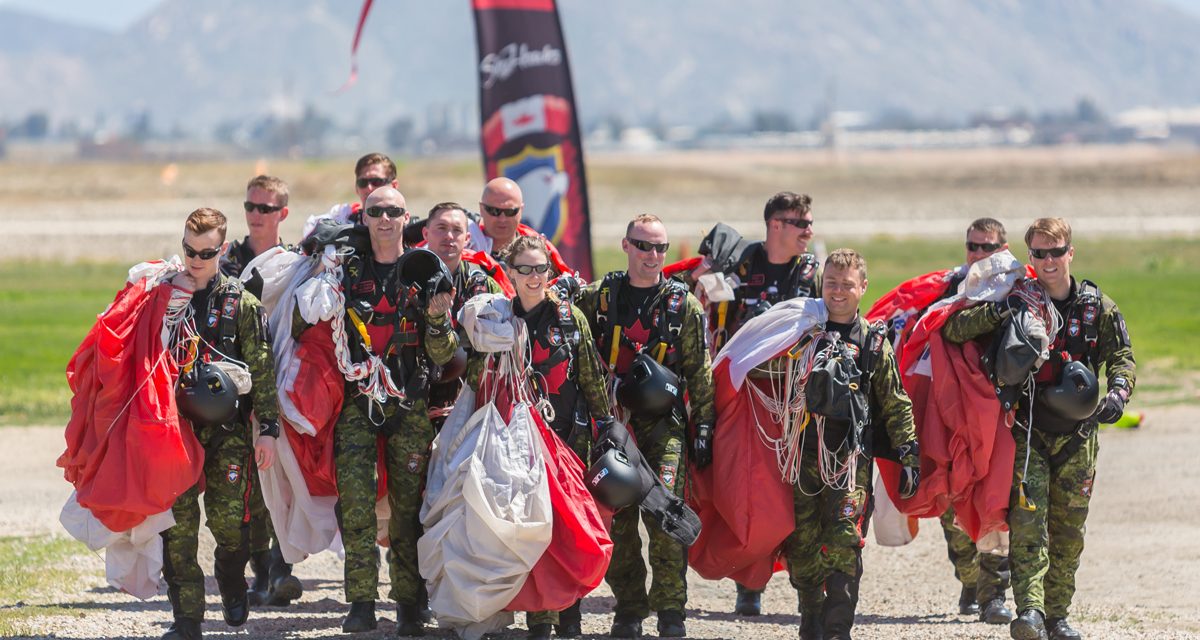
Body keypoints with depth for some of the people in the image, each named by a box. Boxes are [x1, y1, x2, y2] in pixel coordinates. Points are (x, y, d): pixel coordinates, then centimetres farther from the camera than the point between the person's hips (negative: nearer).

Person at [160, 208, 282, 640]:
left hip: (227, 428, -1)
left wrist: (268, 428, -4)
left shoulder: (241, 303, 5)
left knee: (229, 519, -8)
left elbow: (262, 370, 2)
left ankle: (231, 578, 23)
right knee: (178, 523, -6)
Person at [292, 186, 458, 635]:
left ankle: (409, 603, 8)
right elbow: (302, 326, 17)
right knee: (355, 500, -12)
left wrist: (437, 319, -17)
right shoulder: (347, 273, 9)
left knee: (409, 505, 0)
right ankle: (362, 603, -11)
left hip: (411, 405, -1)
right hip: (358, 401, 1)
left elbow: (443, 355, 3)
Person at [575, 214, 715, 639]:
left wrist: (704, 425, 3)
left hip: (664, 422, -2)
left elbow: (700, 372, 8)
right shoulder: (596, 298, 9)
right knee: (617, 518, 0)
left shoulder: (683, 305, 7)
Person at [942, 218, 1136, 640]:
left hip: (1077, 435, 2)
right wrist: (994, 312, -22)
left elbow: (1122, 358, 4)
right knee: (1027, 519, -17)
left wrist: (1117, 392, -17)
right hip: (1028, 431, -2)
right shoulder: (1018, 302, 1)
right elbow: (953, 330, -4)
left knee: (1068, 530, 7)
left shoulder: (1097, 307, 6)